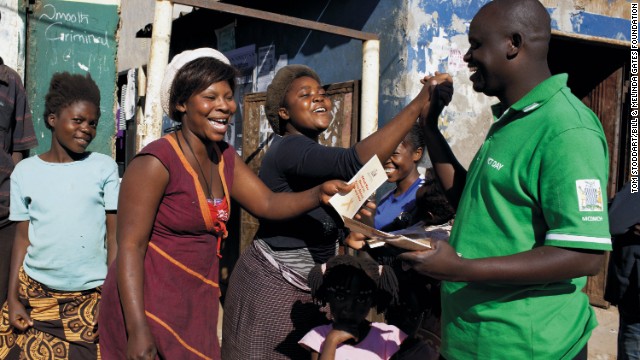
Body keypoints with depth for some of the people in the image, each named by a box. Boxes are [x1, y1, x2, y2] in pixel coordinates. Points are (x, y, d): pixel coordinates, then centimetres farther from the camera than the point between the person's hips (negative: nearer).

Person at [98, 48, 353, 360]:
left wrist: (319, 194, -18)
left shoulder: (224, 157, 6)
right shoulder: (155, 162, -18)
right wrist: (137, 330, -25)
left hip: (197, 303, 7)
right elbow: (130, 246, -20)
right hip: (148, 303, -7)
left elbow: (268, 203, 0)